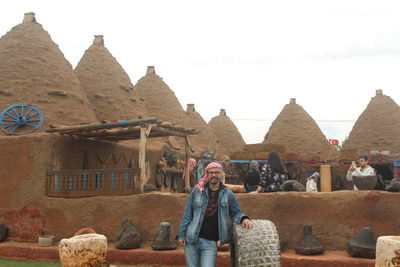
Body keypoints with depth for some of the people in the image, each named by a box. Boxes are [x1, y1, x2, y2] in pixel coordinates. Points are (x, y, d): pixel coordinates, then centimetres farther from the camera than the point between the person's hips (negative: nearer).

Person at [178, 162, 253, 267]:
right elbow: (187, 214, 3)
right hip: (191, 239, 1)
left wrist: (243, 218, -13)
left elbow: (235, 212, 9)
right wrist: (182, 234, -2)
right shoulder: (197, 191, 2)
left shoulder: (227, 194, 4)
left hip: (210, 242, -1)